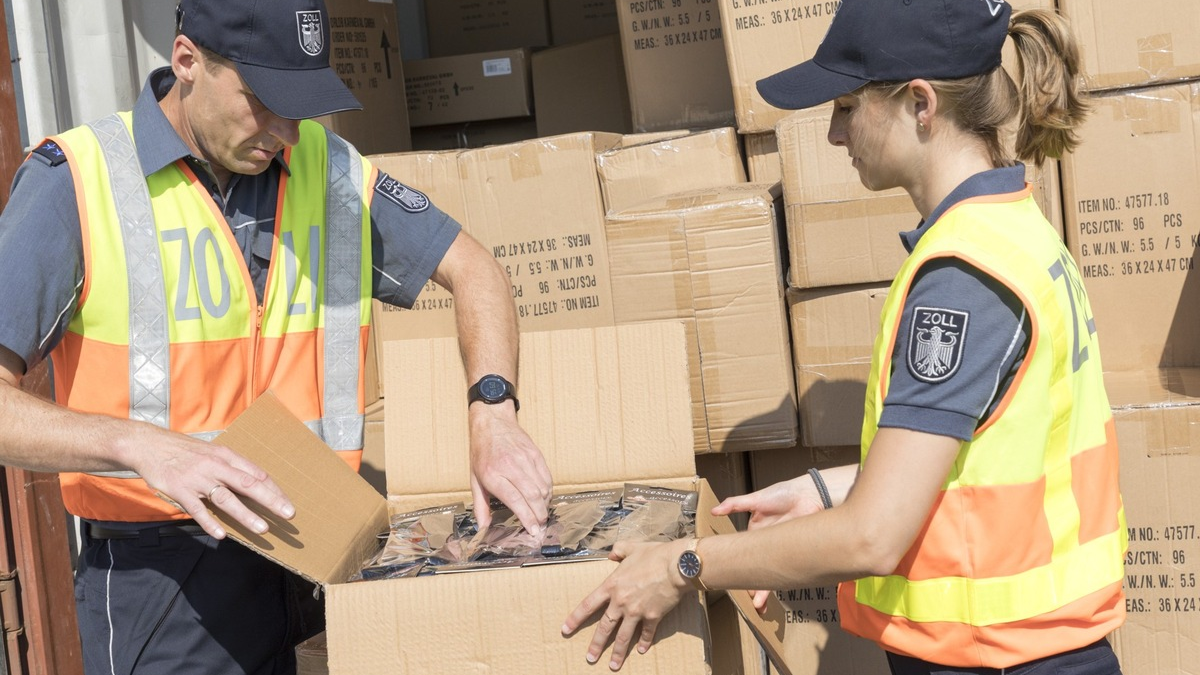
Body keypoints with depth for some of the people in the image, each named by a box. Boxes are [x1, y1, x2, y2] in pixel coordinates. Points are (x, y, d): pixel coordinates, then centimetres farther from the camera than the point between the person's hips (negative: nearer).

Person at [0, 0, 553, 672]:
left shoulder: (330, 168, 5)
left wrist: (493, 414, -4)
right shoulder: (77, 181, -10)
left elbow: (472, 268, 12)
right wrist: (140, 446, -32)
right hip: (161, 577, -4)